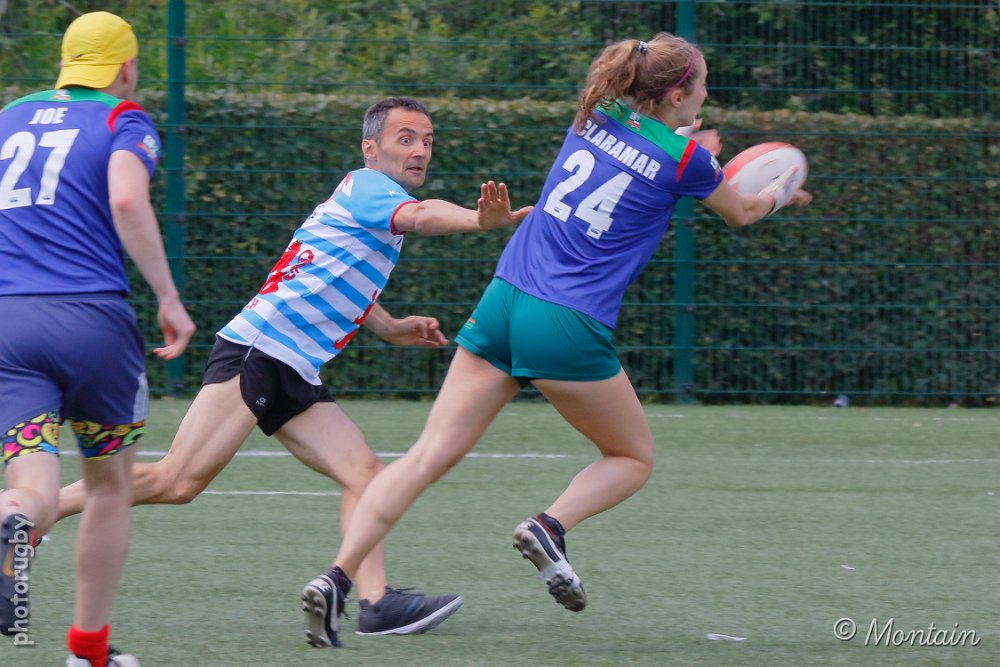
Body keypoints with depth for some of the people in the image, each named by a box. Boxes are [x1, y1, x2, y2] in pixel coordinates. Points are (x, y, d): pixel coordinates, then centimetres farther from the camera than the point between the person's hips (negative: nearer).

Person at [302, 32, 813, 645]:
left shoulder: (597, 119, 11)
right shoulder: (685, 159, -1)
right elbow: (742, 213, 20)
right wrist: (780, 195, 41)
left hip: (504, 298, 5)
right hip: (569, 328, -5)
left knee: (429, 457, 1)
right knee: (634, 458, 16)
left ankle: (337, 577, -11)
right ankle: (550, 526, -11)